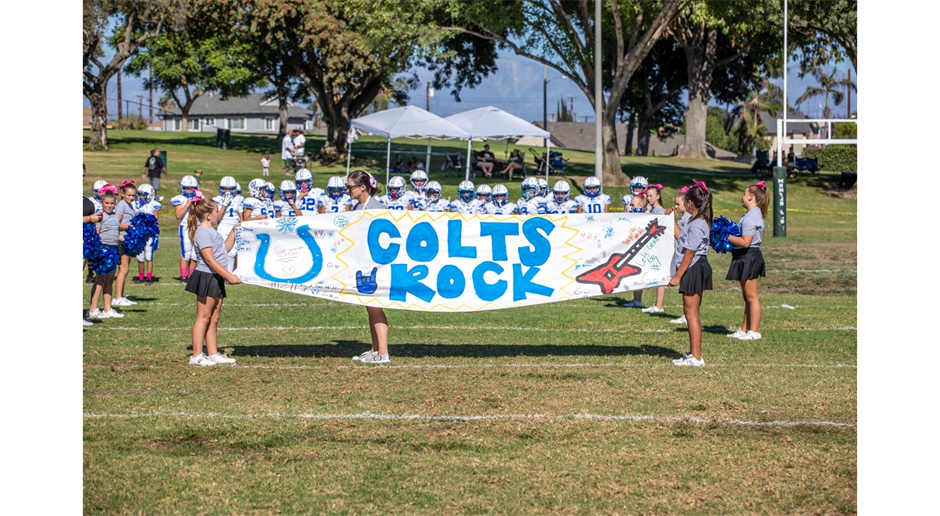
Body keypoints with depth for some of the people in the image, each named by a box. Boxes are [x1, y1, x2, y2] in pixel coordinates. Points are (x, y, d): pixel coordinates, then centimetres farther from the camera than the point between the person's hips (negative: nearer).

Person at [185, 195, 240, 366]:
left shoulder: (211, 231, 17)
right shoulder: (203, 233, -15)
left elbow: (225, 248, 26)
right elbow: (209, 259, -21)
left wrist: (234, 232, 21)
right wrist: (229, 276, -24)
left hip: (216, 279, 10)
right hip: (206, 277, -10)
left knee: (214, 318, 11)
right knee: (204, 317, -6)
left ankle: (213, 354, 15)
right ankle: (197, 356, -2)